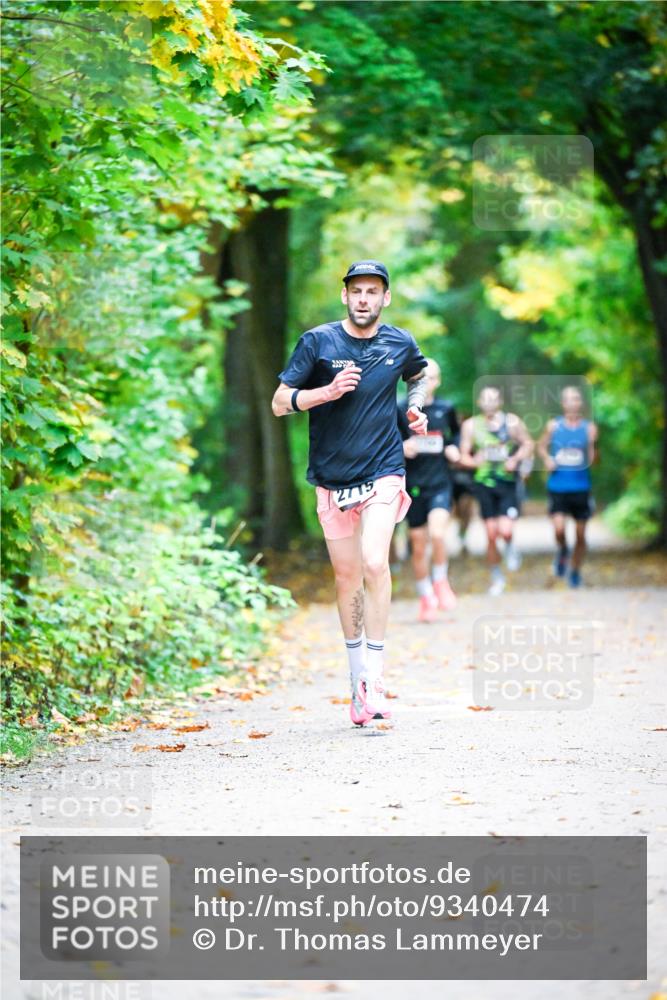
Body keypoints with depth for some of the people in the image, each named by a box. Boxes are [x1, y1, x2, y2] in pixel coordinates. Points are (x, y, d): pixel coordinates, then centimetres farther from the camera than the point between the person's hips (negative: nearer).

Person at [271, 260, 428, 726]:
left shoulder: (400, 343, 3)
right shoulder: (318, 342, -4)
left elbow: (421, 375, 26)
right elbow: (280, 402, -5)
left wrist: (416, 408, 7)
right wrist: (327, 392, -20)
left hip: (383, 473, -1)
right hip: (332, 477, 1)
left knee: (375, 565, -18)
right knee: (346, 576, 7)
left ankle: (374, 679, -15)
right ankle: (356, 673, 23)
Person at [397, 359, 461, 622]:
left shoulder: (445, 409, 2)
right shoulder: (400, 410, -2)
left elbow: (456, 432, 21)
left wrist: (453, 447, 1)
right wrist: (401, 448, -14)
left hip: (440, 483, -1)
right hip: (413, 485, 1)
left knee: (437, 533, -24)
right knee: (418, 546, 6)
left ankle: (440, 582, 1)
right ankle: (426, 598, 24)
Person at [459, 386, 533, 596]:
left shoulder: (512, 422, -1)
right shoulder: (471, 425, 2)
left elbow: (528, 444, 8)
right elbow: (464, 456, 4)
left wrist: (515, 459, -10)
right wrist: (474, 461, -18)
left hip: (508, 482, -1)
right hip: (485, 483, 1)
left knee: (505, 530, -16)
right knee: (491, 535, 2)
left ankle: (511, 548, 20)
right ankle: (497, 577, 19)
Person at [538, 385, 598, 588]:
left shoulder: (589, 428, 0)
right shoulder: (553, 426, 2)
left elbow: (591, 458, 4)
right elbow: (541, 446, 15)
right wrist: (547, 459, -4)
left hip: (581, 487, 1)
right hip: (558, 486, -1)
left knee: (580, 534, 7)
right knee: (559, 528, -18)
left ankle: (575, 571, 27)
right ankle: (562, 551, 15)